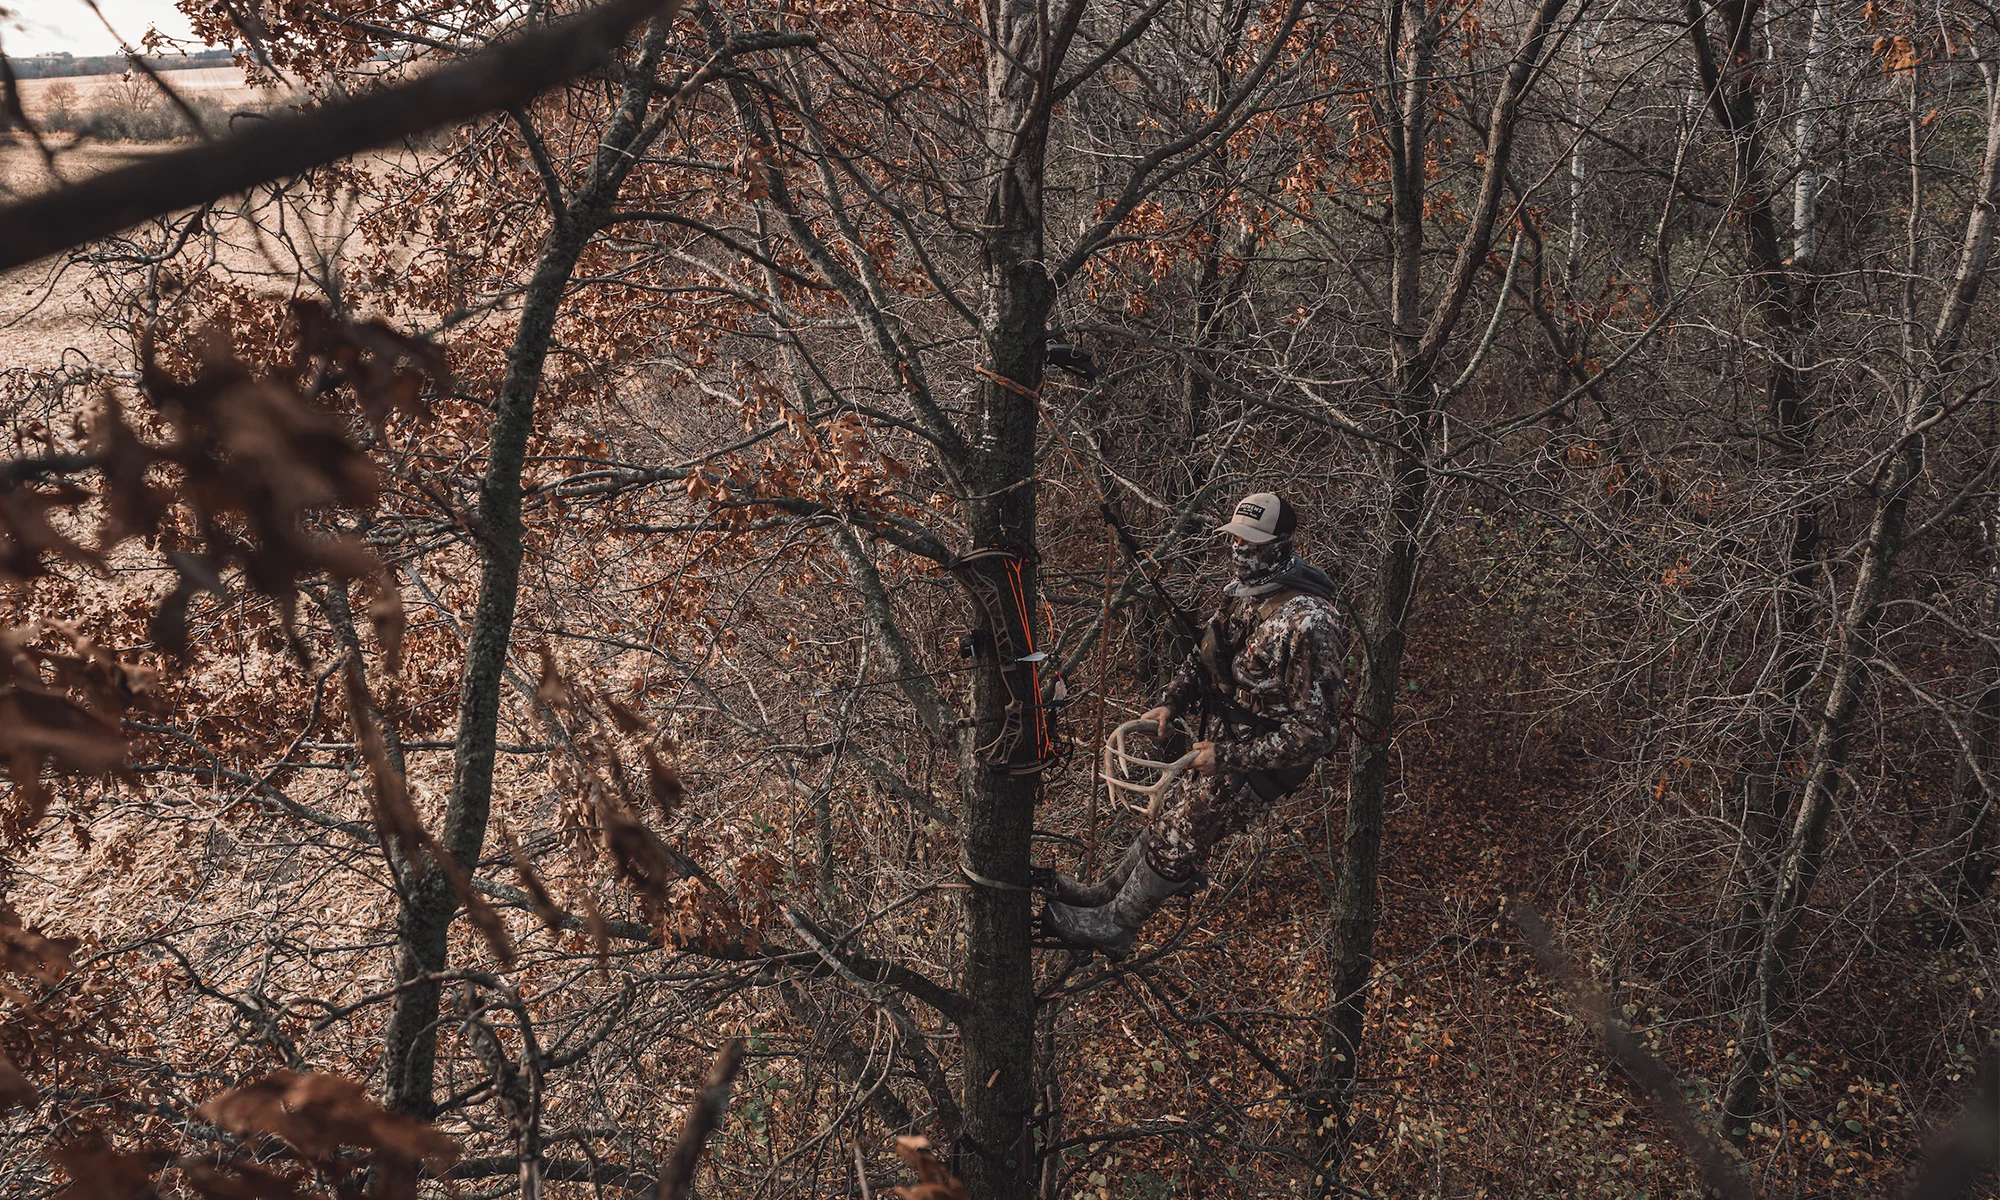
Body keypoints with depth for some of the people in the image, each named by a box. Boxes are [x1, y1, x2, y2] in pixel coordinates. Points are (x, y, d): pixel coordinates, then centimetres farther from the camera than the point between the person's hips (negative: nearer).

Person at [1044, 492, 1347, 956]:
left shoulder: (1307, 623, -32)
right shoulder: (1246, 589, -4)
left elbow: (1316, 731, -30)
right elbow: (1206, 653, 15)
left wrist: (1228, 757, -25)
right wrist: (1172, 703, 0)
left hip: (1262, 764, -8)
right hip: (1224, 745, 8)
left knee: (1176, 836, 7)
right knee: (1170, 814, 22)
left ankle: (1112, 927, 28)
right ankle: (1108, 892, 43)